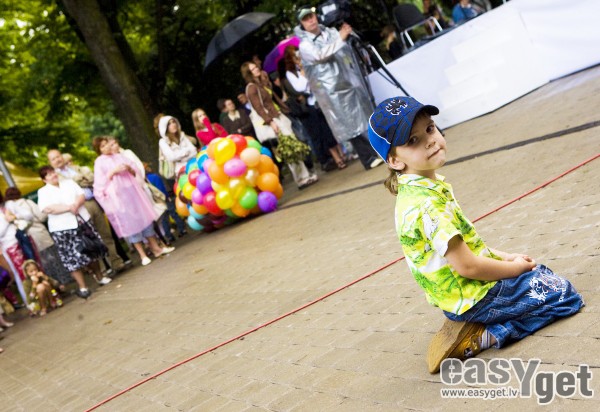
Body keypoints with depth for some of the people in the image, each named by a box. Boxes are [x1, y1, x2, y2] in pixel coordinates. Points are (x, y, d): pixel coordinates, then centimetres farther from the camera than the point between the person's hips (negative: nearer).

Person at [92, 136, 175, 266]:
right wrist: (113, 171, -16)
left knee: (145, 218, 7)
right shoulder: (99, 162, -1)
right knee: (131, 224, -2)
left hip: (133, 191, 5)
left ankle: (156, 248, 17)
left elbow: (136, 172, 13)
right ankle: (142, 255, 5)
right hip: (118, 196, -4)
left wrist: (130, 169, -8)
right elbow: (100, 182, -8)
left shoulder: (119, 156, 11)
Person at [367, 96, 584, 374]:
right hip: (474, 296, -9)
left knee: (540, 274, 29)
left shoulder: (421, 188, 1)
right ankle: (481, 338, -4)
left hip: (458, 293, 9)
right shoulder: (426, 204, -29)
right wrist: (514, 267, -9)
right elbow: (466, 266, -25)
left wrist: (504, 257, 6)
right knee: (566, 295, 3)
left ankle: (473, 332, 13)